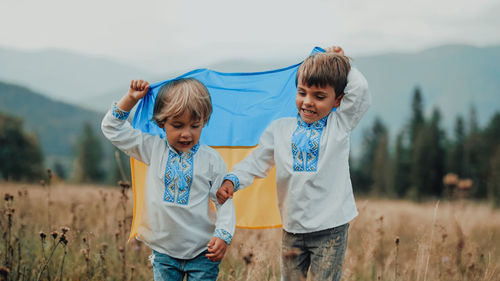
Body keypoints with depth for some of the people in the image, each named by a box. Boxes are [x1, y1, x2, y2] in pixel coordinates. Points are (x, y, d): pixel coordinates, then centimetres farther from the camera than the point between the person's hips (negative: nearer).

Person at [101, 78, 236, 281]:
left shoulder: (211, 159, -4)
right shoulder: (153, 150, 2)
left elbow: (224, 201, -1)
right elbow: (113, 129, 7)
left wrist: (223, 236, -14)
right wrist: (131, 99, -2)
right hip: (164, 252, 2)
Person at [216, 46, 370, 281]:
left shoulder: (340, 124, 1)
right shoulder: (280, 129, 7)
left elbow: (359, 90, -10)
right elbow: (257, 161, 9)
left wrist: (342, 63, 2)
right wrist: (232, 180, -7)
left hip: (330, 228, -3)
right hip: (292, 230, 3)